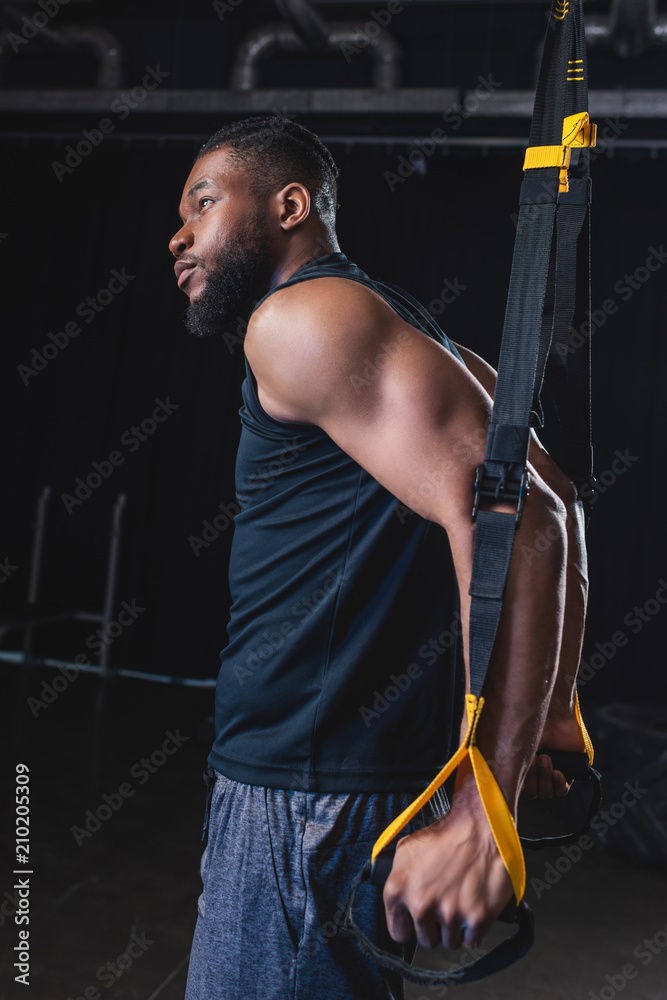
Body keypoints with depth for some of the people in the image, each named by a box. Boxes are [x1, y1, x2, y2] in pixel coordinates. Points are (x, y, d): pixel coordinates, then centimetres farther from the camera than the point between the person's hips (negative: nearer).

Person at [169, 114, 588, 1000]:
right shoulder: (394, 338, 16)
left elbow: (515, 516, -26)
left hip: (306, 802, -9)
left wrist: (481, 817, -27)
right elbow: (549, 506, 16)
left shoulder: (302, 316, -12)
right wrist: (551, 722, 15)